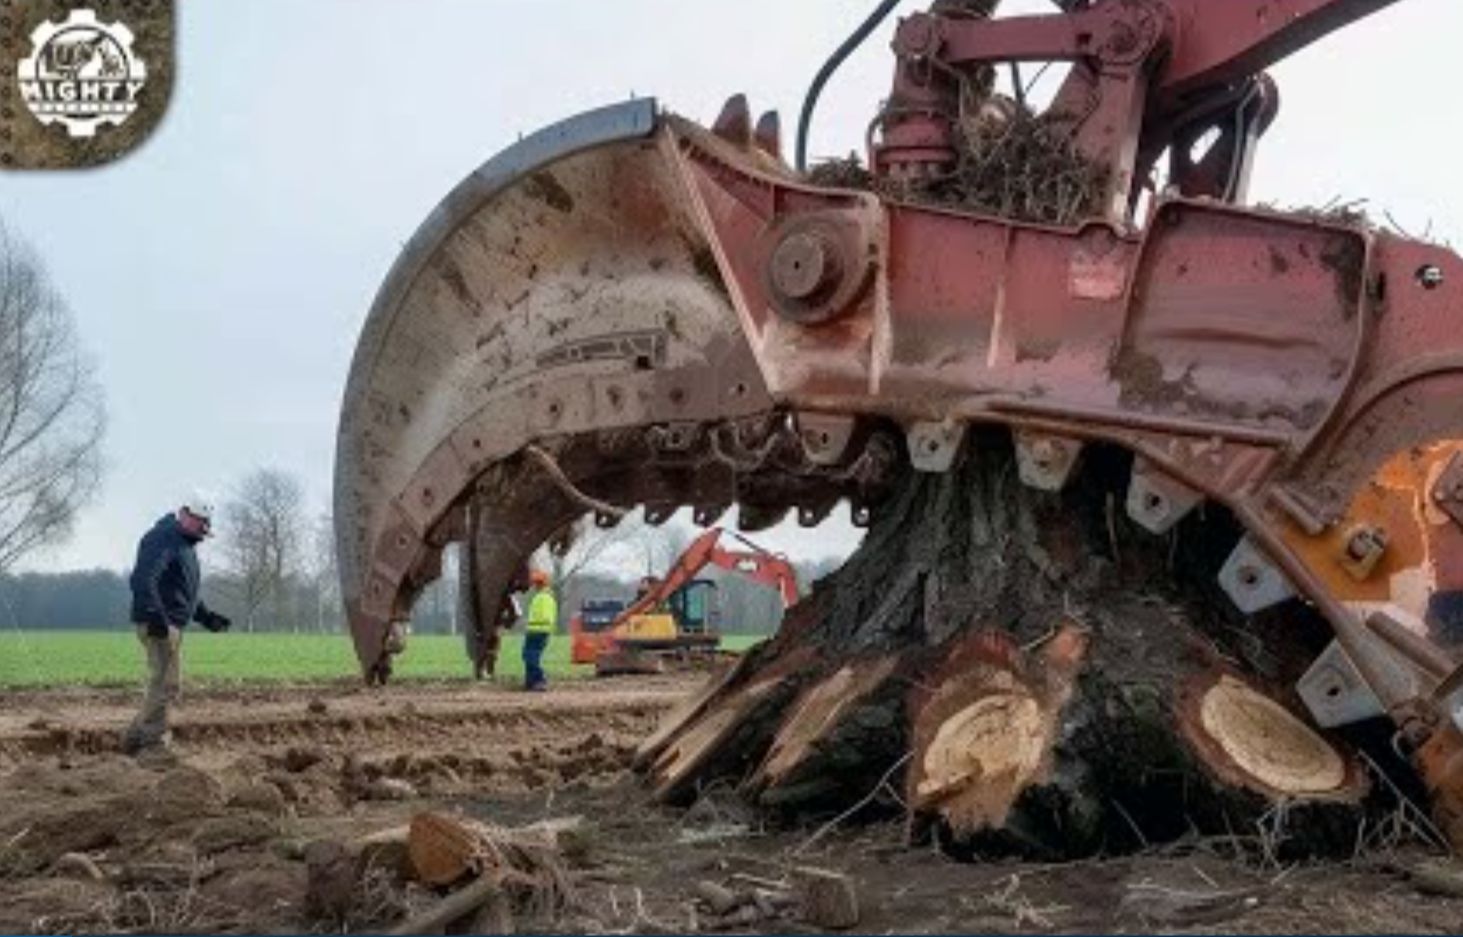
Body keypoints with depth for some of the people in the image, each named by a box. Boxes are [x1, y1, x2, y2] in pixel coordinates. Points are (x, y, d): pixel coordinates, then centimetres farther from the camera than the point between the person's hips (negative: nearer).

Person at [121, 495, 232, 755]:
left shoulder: (185, 544, 22)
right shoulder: (161, 539, -11)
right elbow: (142, 580, -24)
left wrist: (207, 616, 24)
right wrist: (155, 615, -33)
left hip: (173, 625, 10)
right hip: (159, 625, -10)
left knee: (165, 687, 12)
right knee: (165, 685, -9)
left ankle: (135, 738, 19)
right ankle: (155, 745, -4)